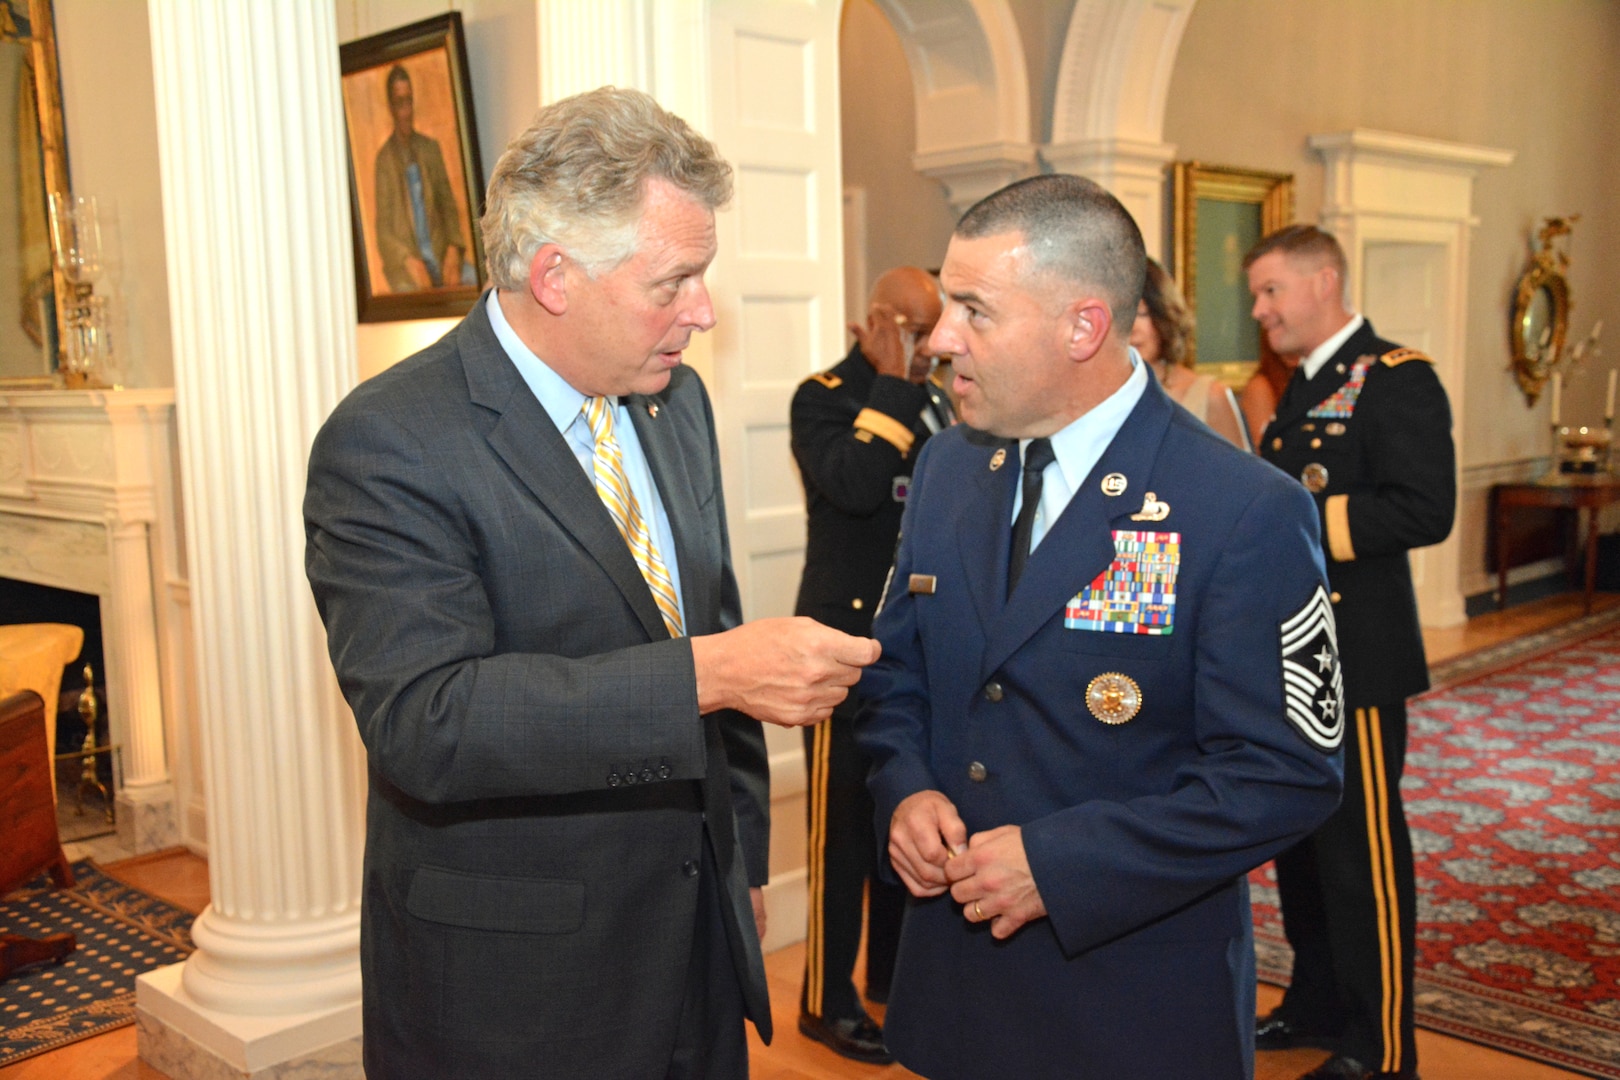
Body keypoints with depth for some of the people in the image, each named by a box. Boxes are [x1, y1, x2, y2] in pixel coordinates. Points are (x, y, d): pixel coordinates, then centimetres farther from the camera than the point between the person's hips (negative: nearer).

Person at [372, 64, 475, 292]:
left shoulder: (431, 149, 13)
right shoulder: (384, 158, 2)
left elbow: (449, 206, 12)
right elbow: (383, 231, 0)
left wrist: (454, 249, -6)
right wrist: (409, 261, -17)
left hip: (440, 255, 3)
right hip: (406, 265, -3)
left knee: (473, 277, -25)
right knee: (412, 289, -32)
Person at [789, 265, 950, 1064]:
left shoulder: (932, 401, 12)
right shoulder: (822, 397, -6)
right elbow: (855, 485, -26)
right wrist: (891, 388, -19)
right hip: (849, 640, -6)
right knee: (843, 823, 0)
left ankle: (895, 967, 31)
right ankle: (827, 998, 13)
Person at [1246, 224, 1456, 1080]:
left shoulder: (1396, 378, -11)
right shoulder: (1299, 388, 17)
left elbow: (1425, 510, -21)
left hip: (1354, 655, -9)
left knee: (1362, 849, 0)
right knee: (1296, 834, 16)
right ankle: (1316, 1003, 32)